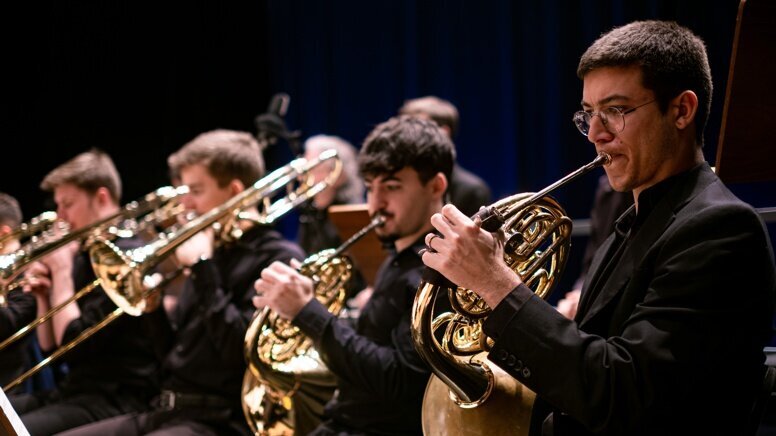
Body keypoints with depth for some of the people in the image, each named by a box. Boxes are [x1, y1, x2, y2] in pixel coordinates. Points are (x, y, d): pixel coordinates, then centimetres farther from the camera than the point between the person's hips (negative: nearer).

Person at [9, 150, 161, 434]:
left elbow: (75, 344, -18)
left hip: (116, 400, -10)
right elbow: (51, 349, 19)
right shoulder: (81, 258, 15)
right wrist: (44, 297, 3)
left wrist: (61, 271, -9)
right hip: (74, 391, 10)